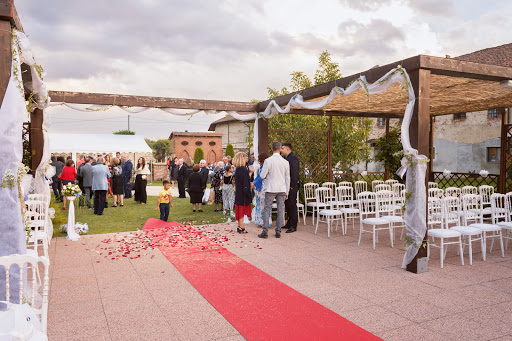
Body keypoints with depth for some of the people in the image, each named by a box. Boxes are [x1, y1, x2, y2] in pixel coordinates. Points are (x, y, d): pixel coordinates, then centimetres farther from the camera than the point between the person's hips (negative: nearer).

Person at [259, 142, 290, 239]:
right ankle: (278, 232, 11)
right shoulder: (285, 162, 1)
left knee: (267, 209, 4)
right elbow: (287, 178, 6)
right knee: (280, 210, 8)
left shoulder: (268, 161, -9)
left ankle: (265, 232, 3)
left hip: (270, 189, -2)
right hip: (282, 189, 3)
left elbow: (262, 176, -8)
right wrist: (286, 191, 14)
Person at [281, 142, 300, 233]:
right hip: (287, 186, 10)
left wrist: (292, 186, -20)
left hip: (292, 186, -10)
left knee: (292, 205, -4)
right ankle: (289, 223, 26)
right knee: (287, 205, 15)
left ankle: (293, 226, 2)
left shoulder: (293, 158, -14)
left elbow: (295, 173, -20)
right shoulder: (286, 158, 16)